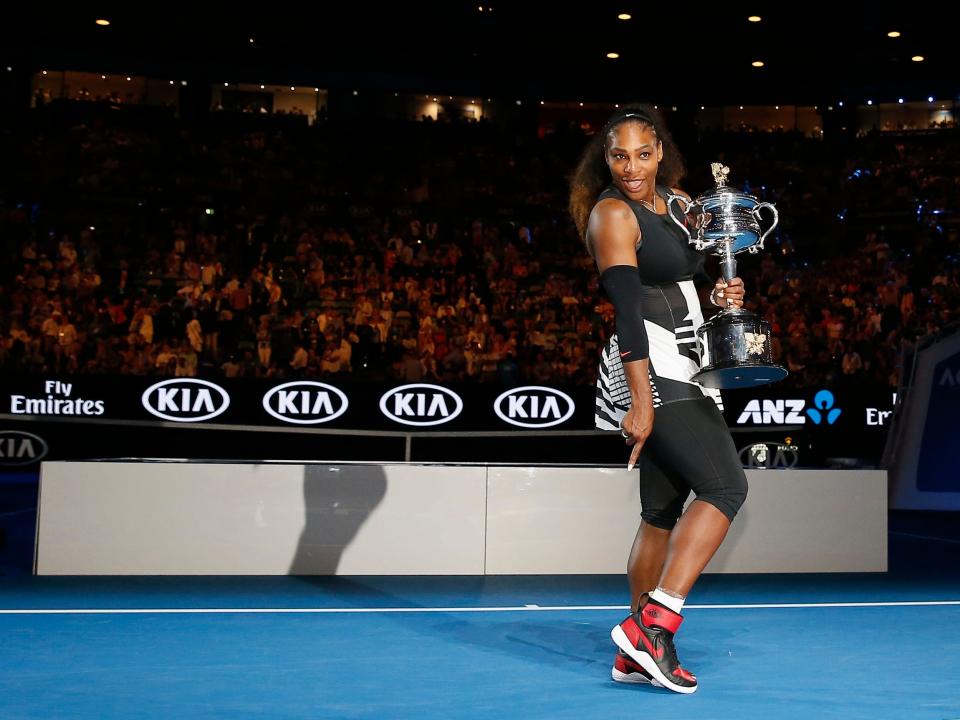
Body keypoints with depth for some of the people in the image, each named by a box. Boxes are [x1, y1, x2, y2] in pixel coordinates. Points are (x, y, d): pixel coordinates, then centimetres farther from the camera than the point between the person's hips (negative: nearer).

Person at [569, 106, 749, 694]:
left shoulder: (679, 204, 17)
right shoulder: (612, 214, -9)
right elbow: (628, 312, -18)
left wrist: (721, 296, 5)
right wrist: (642, 401, -24)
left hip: (684, 371, 8)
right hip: (648, 370, -8)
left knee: (664, 512, 8)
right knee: (726, 486, -17)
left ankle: (638, 654, 15)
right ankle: (652, 622, -18)